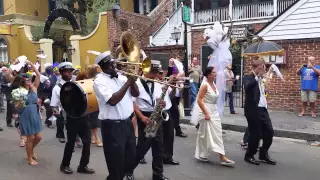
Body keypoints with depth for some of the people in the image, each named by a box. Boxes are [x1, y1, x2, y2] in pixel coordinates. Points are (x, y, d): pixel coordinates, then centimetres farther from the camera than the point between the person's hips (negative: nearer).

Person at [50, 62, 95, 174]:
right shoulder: (57, 88, -4)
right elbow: (54, 107, -6)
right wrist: (56, 113, -26)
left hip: (82, 115, 5)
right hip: (71, 118, -5)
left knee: (87, 140, 7)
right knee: (71, 142, 7)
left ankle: (83, 166, 25)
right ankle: (65, 165, 32)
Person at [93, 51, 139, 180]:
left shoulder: (121, 77, 9)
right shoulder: (99, 81, -12)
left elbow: (136, 94, 9)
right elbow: (112, 100, -25)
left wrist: (132, 80, -8)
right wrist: (128, 83, -20)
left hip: (127, 122, 7)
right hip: (112, 126, -7)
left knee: (131, 158, 20)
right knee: (116, 163, 6)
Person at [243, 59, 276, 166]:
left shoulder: (261, 79, 15)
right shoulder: (248, 78, -9)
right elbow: (247, 87, -32)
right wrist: (257, 76, -32)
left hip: (263, 109, 8)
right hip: (253, 111, -8)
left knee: (269, 132, 8)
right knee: (255, 134, -2)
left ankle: (263, 155, 25)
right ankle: (249, 156, 18)